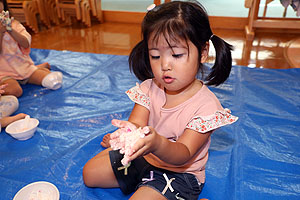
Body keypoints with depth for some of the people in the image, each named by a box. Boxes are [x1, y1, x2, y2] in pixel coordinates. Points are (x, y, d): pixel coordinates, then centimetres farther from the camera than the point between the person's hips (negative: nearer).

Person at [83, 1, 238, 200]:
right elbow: (137, 122, -21)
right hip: (143, 156, 5)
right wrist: (130, 132, -46)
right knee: (89, 173, 10)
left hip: (178, 172, -4)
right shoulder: (149, 88, -10)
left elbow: (183, 155, -30)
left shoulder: (206, 105, -25)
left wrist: (158, 144, -52)